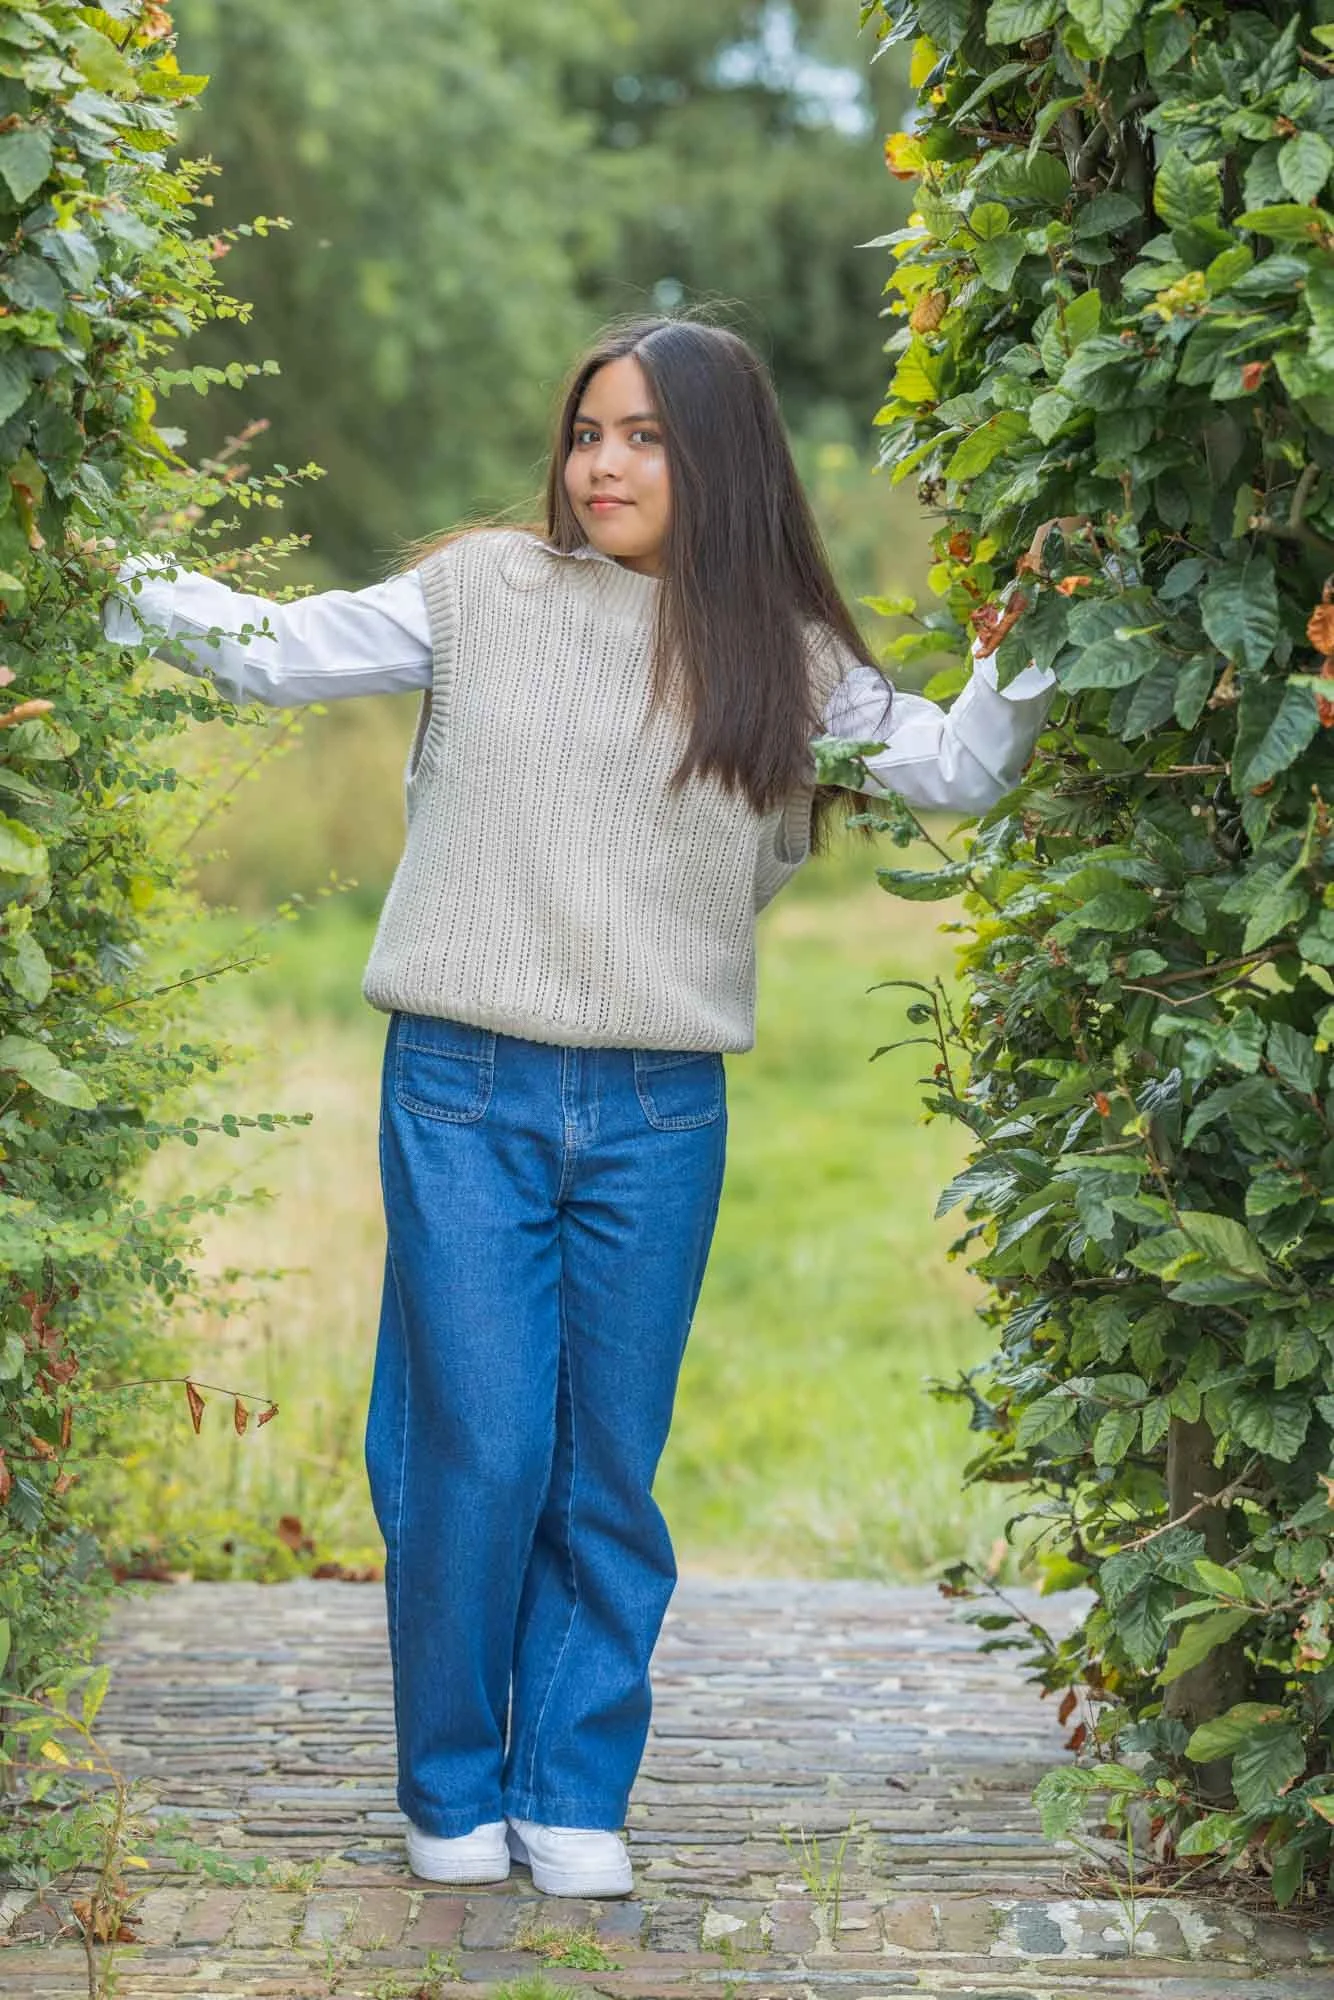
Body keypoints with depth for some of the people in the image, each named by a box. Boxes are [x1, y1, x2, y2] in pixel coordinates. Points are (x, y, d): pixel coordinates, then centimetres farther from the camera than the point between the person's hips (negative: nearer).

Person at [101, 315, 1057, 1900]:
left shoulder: (781, 654, 7)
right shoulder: (482, 589, 4)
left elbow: (955, 768, 4)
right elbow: (274, 651, 6)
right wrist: (122, 581, -2)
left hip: (661, 1114, 2)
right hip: (466, 1093, -1)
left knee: (609, 1468, 7)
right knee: (476, 1451, -2)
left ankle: (574, 1794, 21)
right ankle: (451, 1789, 17)